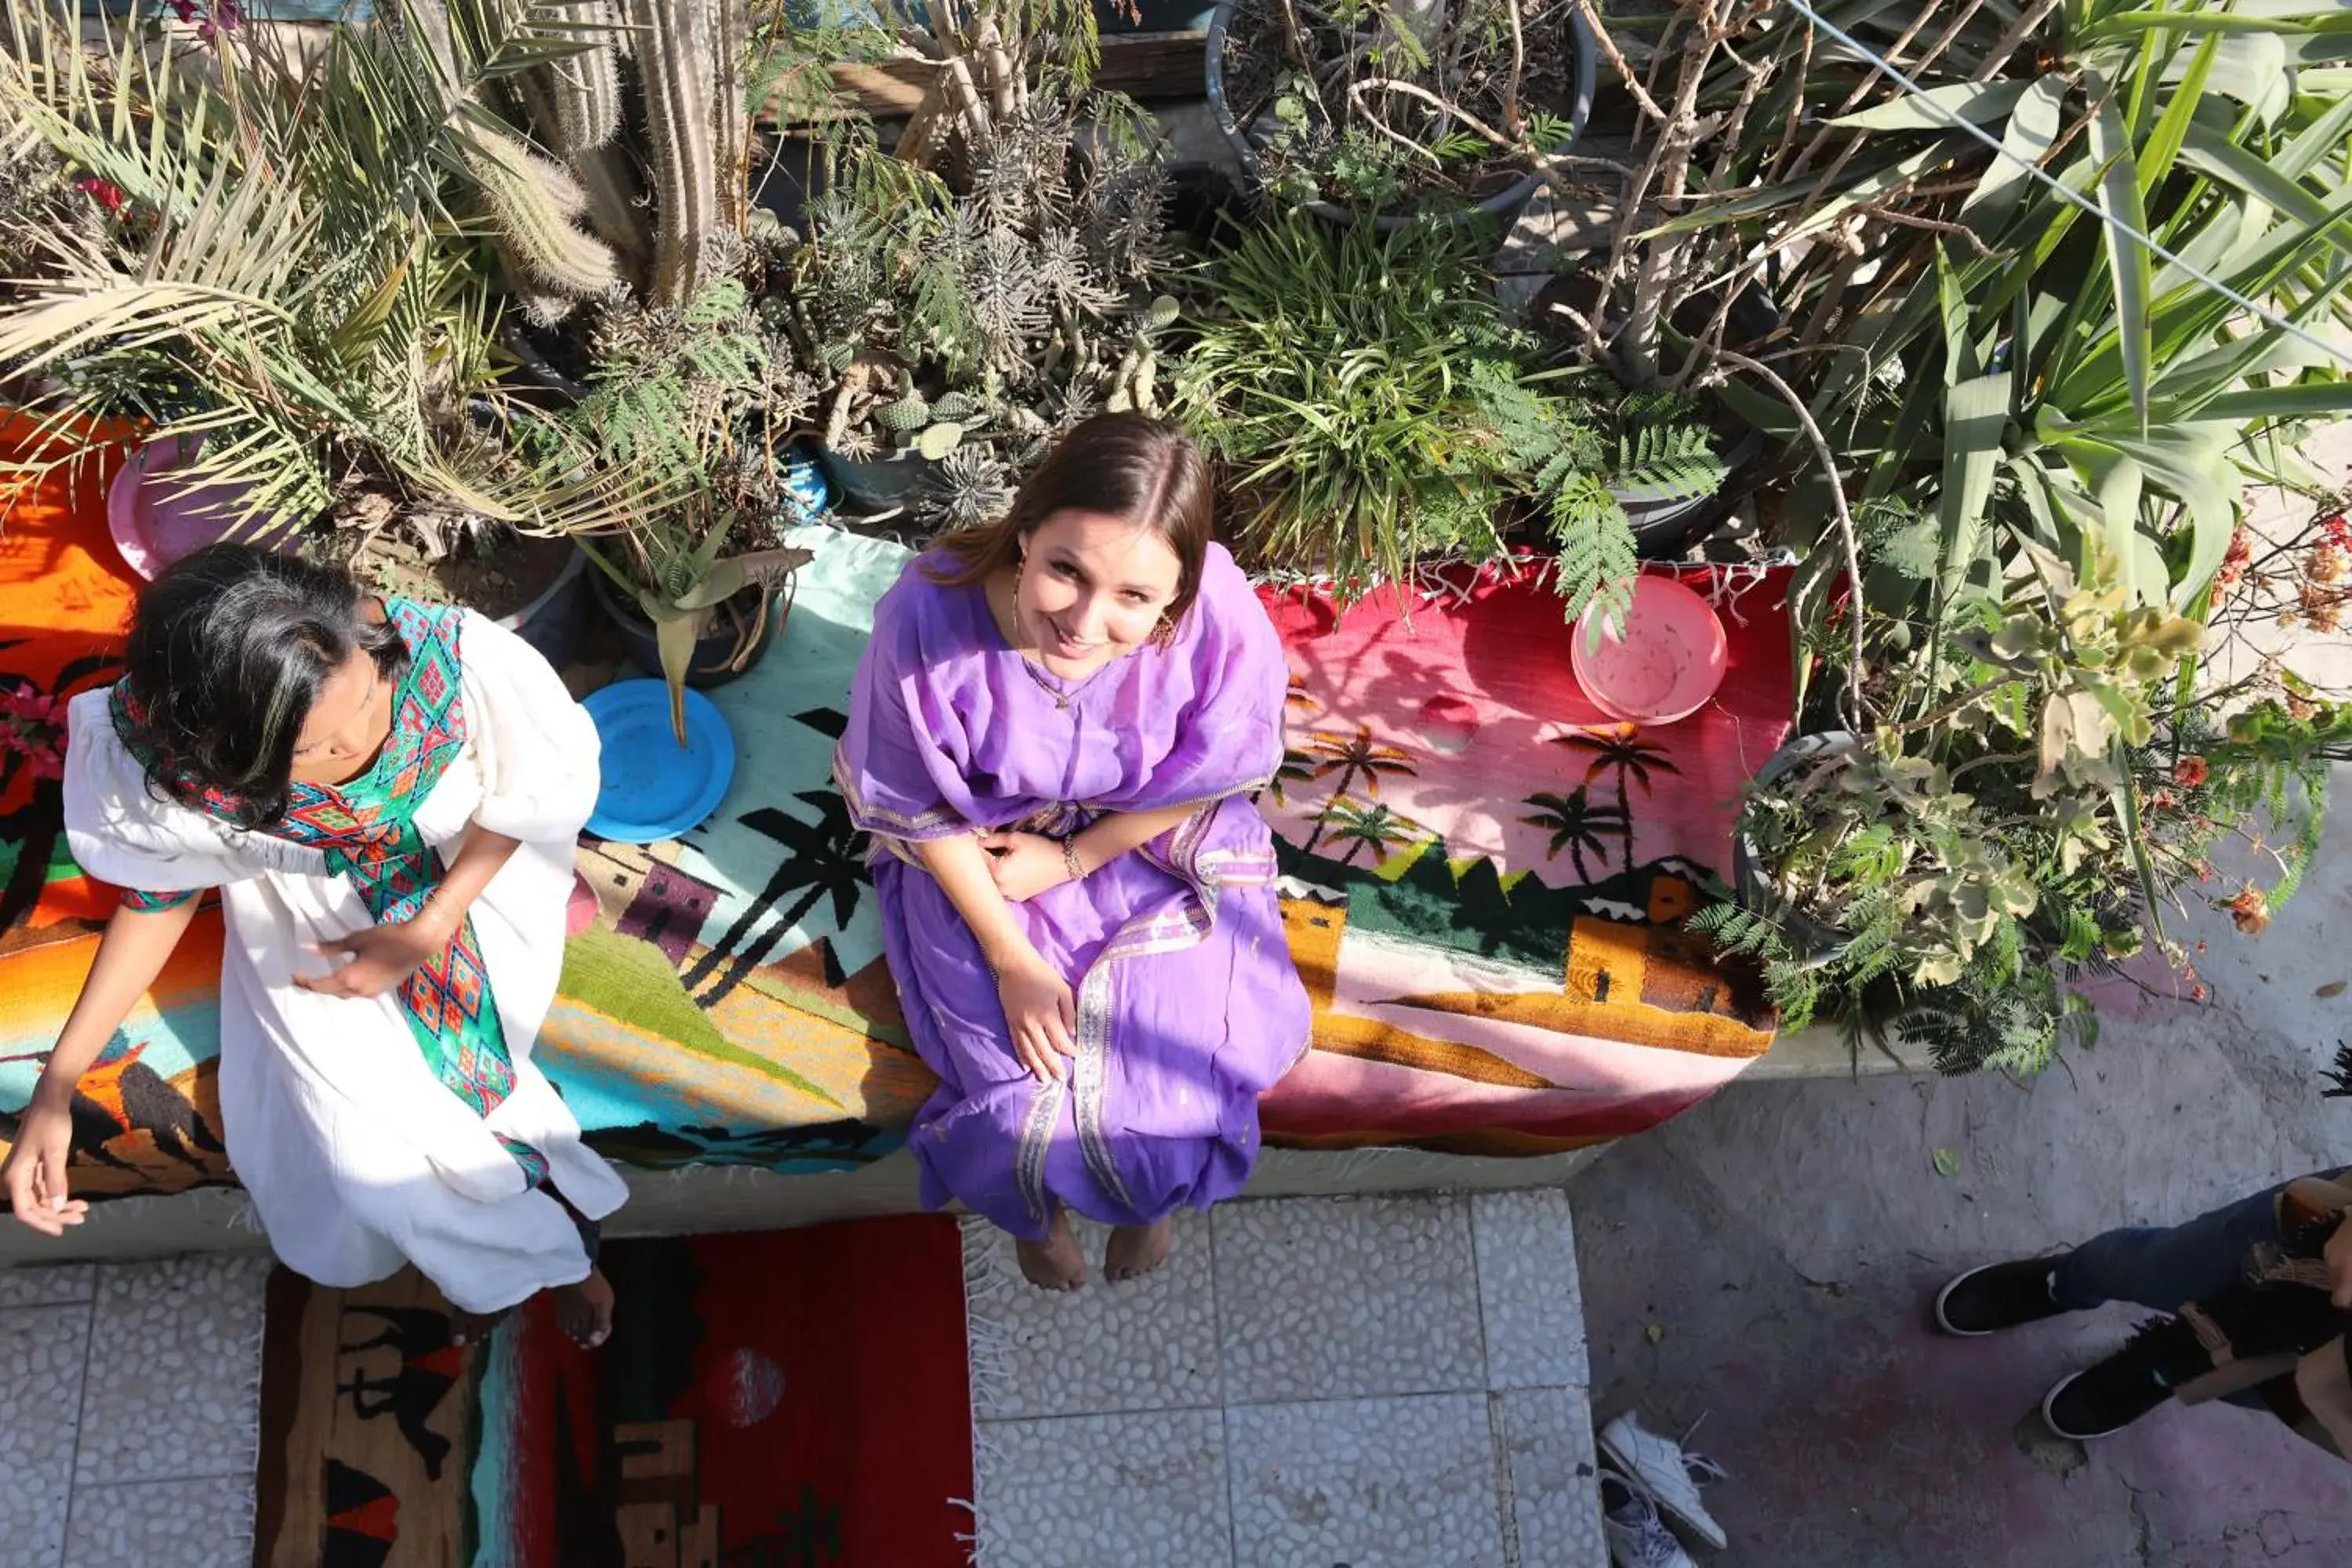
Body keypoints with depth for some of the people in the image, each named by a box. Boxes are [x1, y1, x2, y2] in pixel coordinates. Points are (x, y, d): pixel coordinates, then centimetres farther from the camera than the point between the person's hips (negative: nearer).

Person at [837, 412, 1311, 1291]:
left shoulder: (1220, 621, -33)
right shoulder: (928, 619, -34)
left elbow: (1203, 783, -11)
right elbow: (920, 811, -15)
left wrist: (1069, 860, -11)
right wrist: (1011, 959, -12)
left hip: (1153, 851, 1)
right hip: (981, 862, 0)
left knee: (1184, 1072, -6)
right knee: (1022, 1083, -8)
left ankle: (1149, 1188, 34)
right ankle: (1036, 1203, 32)